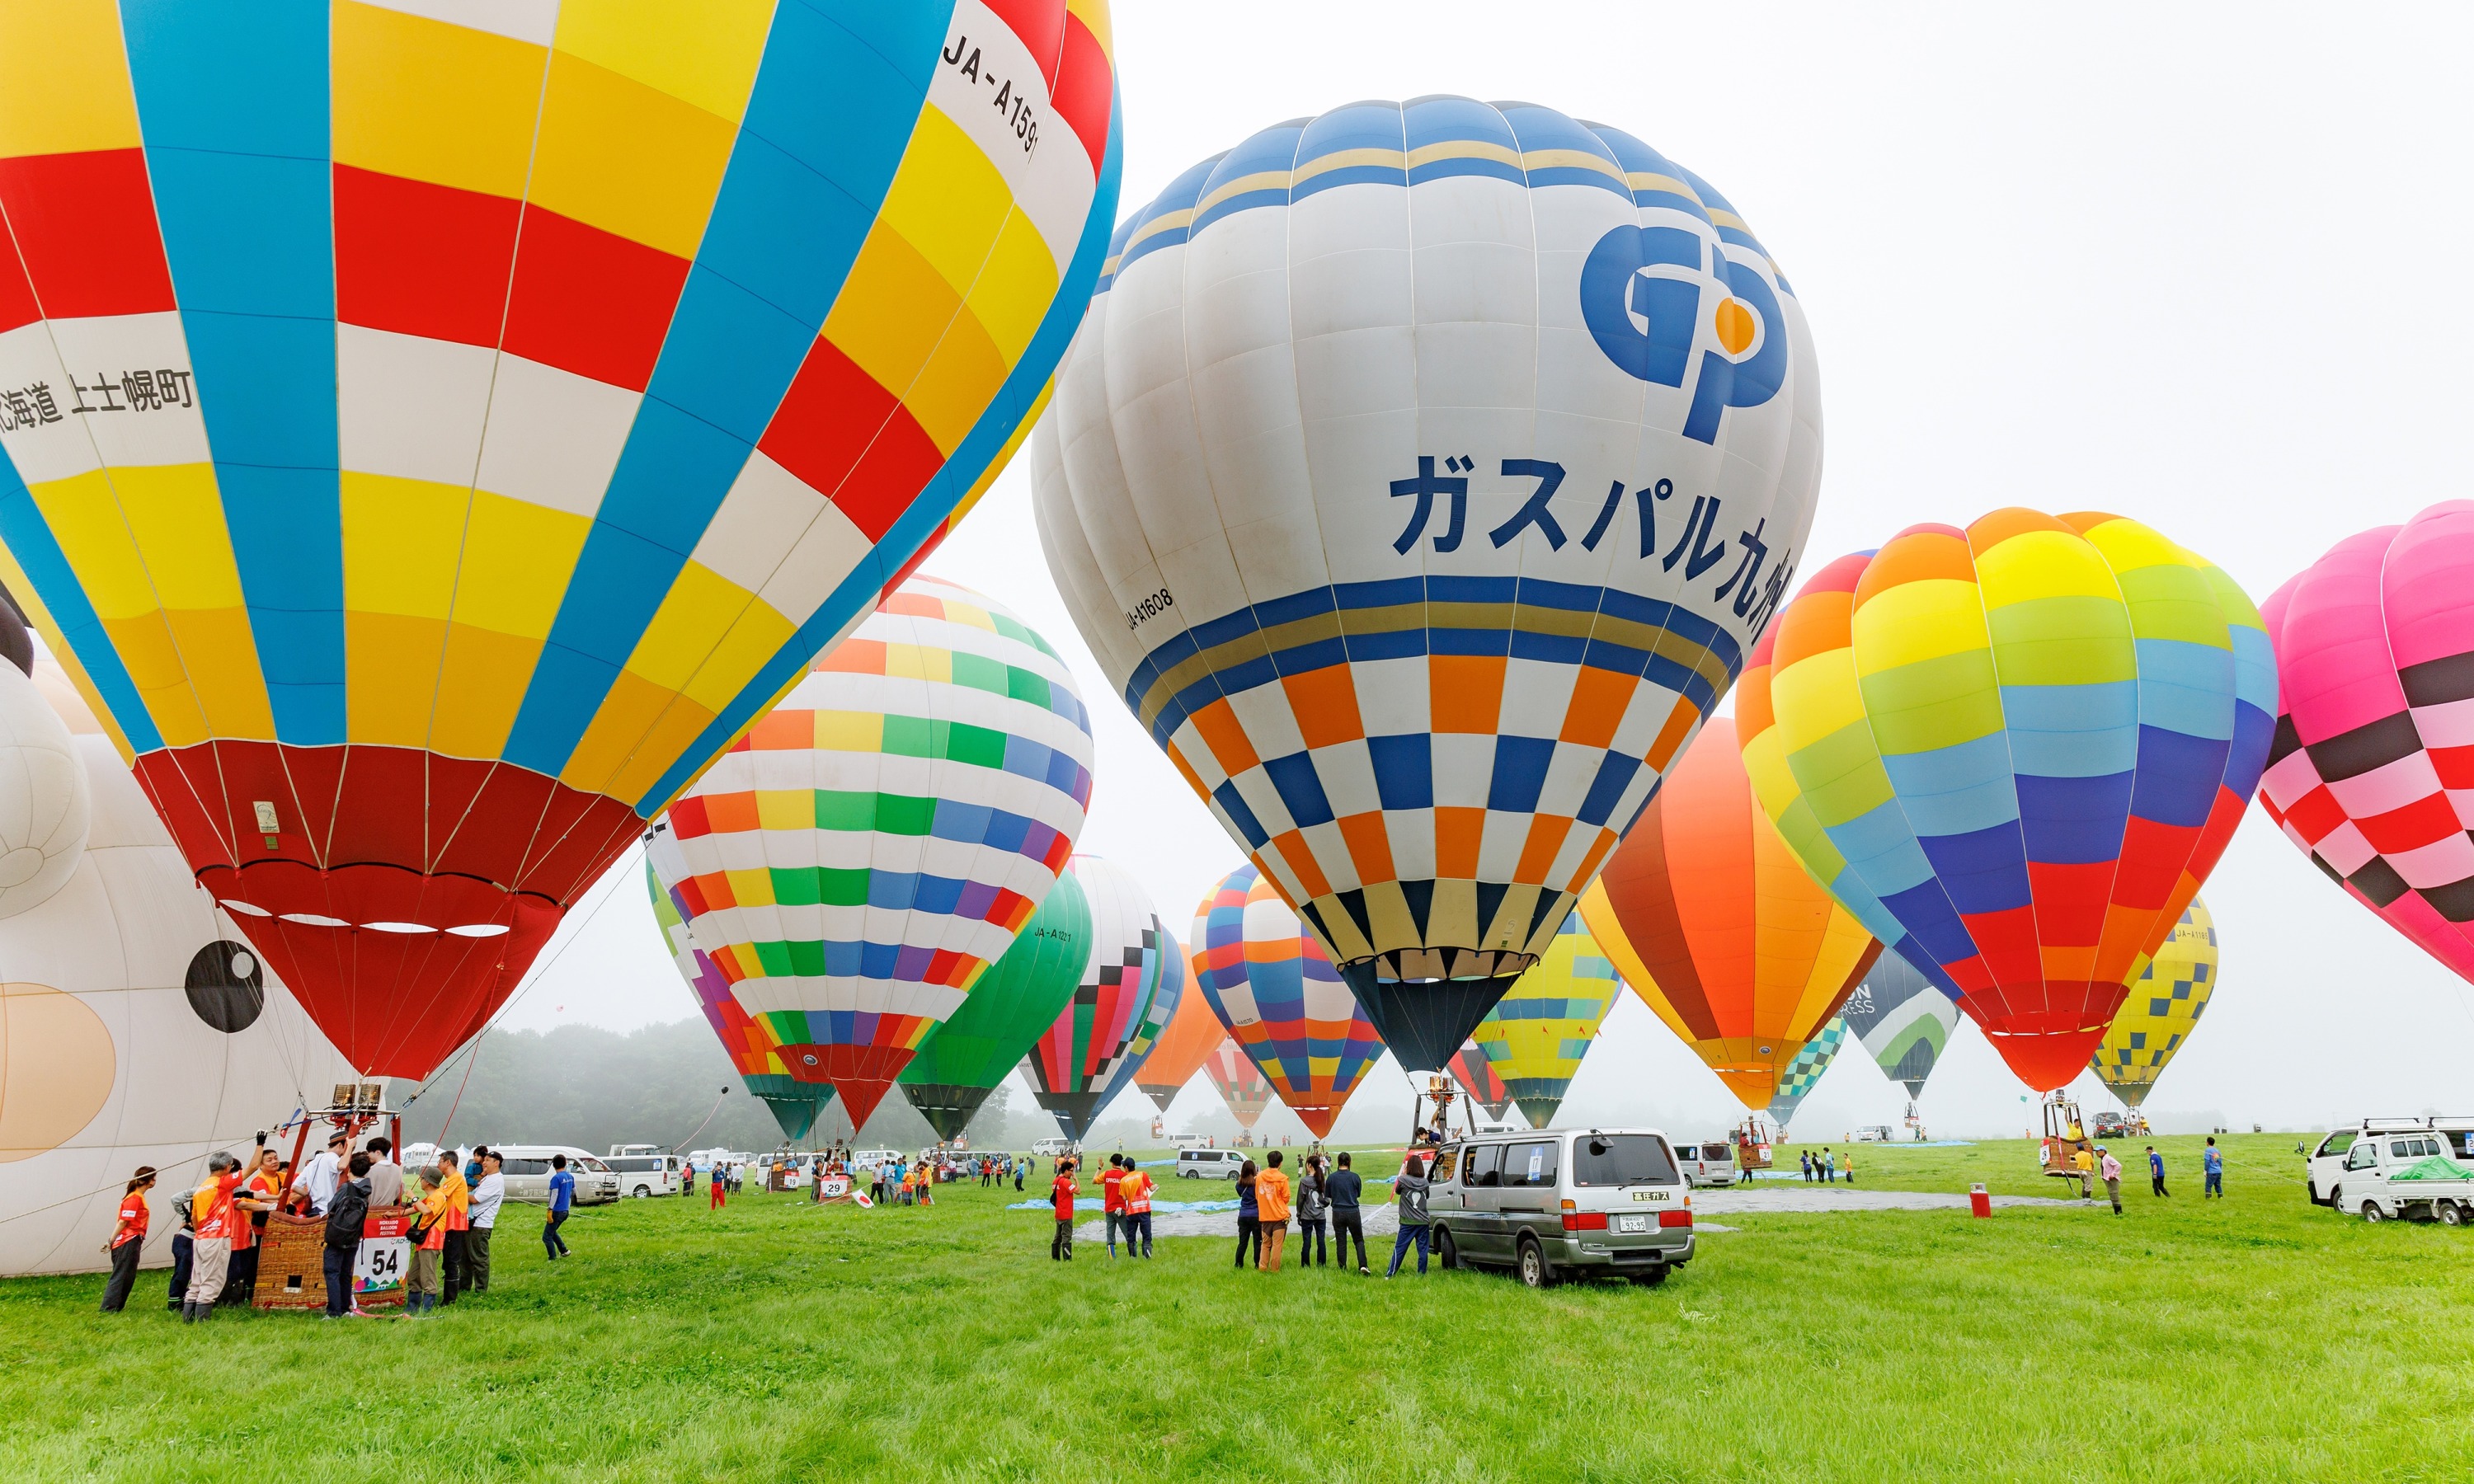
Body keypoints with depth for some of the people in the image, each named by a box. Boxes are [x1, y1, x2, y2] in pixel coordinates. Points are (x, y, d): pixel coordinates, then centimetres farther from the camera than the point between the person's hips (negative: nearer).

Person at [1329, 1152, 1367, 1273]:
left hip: (1337, 1212, 1)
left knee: (1341, 1242, 9)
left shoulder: (1332, 1177, -5)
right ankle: (1363, 1265, -4)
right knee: (1359, 1240, 10)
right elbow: (1359, 1193, 4)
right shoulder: (1354, 1176, -8)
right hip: (1353, 1212, -1)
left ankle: (1343, 1268, 10)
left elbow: (1327, 1194, 3)